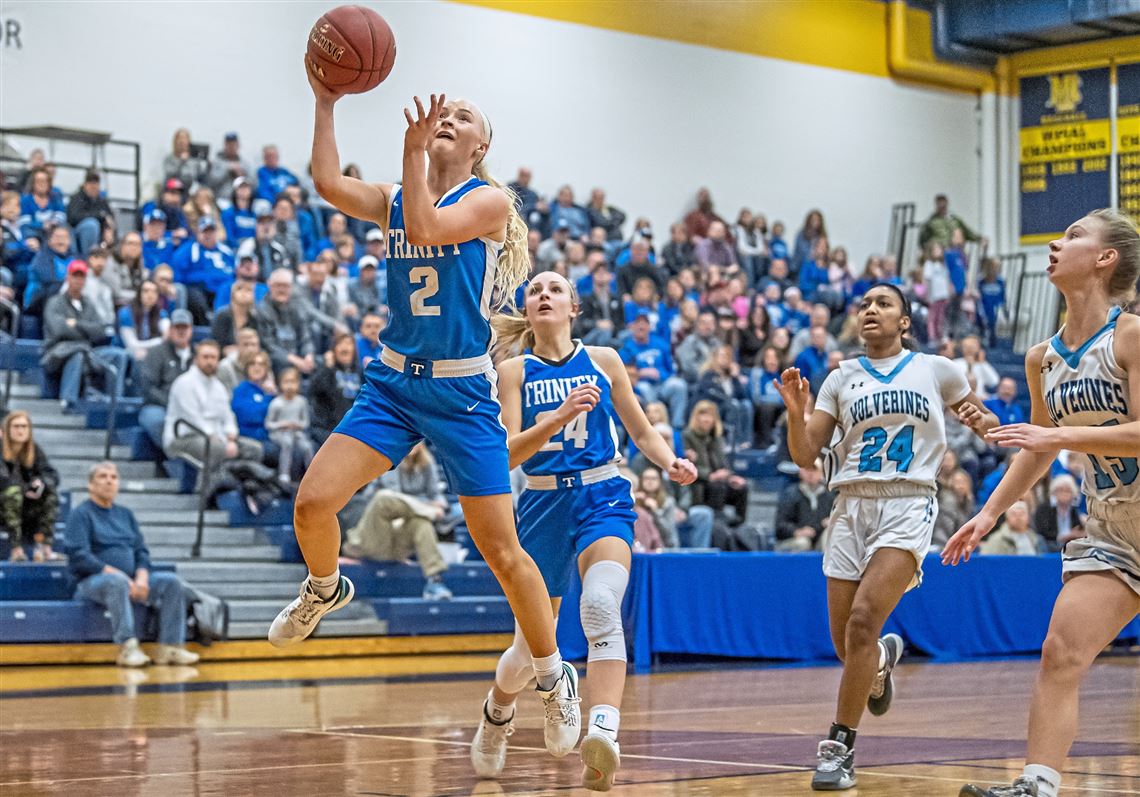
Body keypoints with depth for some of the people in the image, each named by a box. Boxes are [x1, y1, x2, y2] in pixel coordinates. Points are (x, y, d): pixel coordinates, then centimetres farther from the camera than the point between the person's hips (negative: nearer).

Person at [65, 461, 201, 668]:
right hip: (92, 581, -6)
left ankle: (170, 646, -19)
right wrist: (114, 573, -19)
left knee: (172, 582, -15)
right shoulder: (80, 514, 2)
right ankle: (127, 648, -42)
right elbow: (79, 557, -11)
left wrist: (142, 576, -7)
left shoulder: (125, 514, 21)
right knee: (117, 582, -39)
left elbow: (141, 551, 15)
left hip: (130, 580, 6)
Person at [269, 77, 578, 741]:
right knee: (313, 501, -12)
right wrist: (326, 103, -9)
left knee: (502, 550, -3)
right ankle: (325, 588, 22)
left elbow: (426, 226, -22)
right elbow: (328, 182, -7)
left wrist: (415, 150, -18)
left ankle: (555, 675, 15)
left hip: (464, 393, -4)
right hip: (395, 382, 4)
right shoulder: (394, 200, 10)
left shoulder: (491, 201, -4)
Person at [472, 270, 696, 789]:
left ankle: (604, 735, -45)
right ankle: (497, 711, 43)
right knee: (532, 645, 9)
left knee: (601, 603, -30)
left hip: (602, 499, -1)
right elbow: (508, 453, -10)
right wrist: (560, 415, -24)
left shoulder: (603, 361, 5)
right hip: (543, 506, 1)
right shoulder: (515, 371, 2)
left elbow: (642, 432, 13)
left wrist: (671, 463, -7)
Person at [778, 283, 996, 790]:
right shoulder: (841, 378, 12)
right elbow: (805, 456, 6)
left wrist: (982, 421, -6)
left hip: (907, 506, -3)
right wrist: (795, 411, -13)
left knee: (863, 621, -22)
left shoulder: (936, 370, 7)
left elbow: (988, 426, 17)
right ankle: (883, 658, 43)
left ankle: (840, 748, -14)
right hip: (852, 506, 3)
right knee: (847, 644, 4)